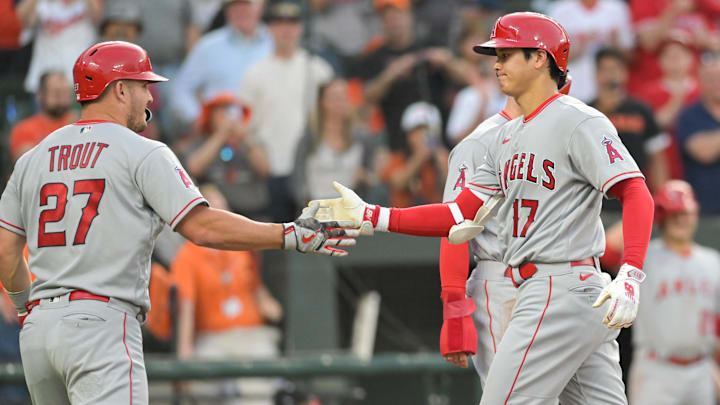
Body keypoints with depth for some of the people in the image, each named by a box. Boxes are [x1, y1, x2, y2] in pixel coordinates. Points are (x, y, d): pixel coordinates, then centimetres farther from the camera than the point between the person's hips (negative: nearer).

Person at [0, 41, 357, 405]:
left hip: (37, 327, 7)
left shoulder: (33, 158, 16)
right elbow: (202, 227, -9)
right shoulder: (142, 153, -2)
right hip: (101, 322, -7)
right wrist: (292, 236, -4)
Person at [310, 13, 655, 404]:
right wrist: (371, 217, 11)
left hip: (563, 293, -9)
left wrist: (630, 277, -31)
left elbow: (637, 195, -18)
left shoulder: (579, 122, -8)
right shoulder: (505, 137, 20)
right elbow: (460, 216, 18)